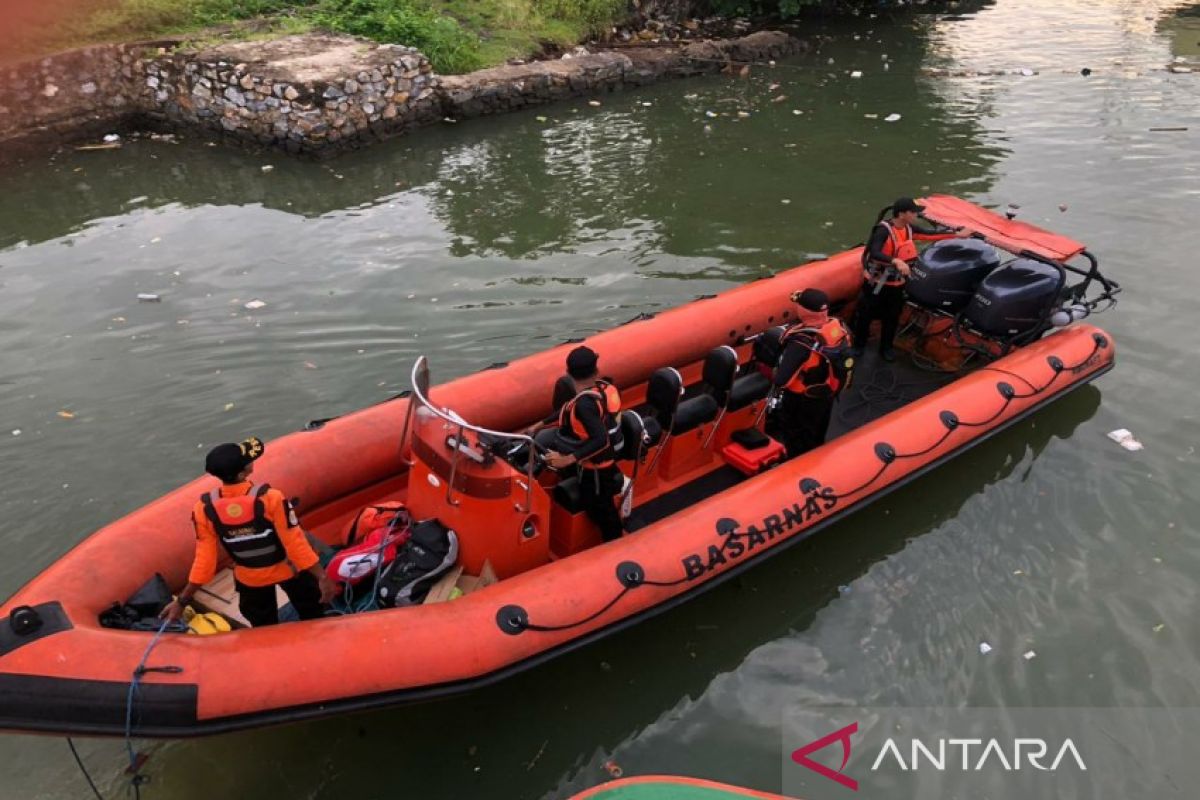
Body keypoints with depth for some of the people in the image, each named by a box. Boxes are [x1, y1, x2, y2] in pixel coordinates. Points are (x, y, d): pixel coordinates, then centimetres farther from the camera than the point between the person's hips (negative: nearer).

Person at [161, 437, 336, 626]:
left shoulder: (204, 508, -22)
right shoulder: (270, 498, -33)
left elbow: (204, 559, -18)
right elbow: (295, 543, -29)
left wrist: (182, 600, -6)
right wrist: (322, 577, -20)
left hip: (248, 578, 4)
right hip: (287, 569, -3)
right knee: (313, 618, 23)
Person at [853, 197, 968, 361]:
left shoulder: (909, 228, -3)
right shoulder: (883, 230, -26)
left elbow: (930, 234, 10)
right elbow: (874, 253, -39)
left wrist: (957, 234, 11)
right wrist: (896, 261, -51)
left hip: (897, 283, 6)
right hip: (876, 282, -6)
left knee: (892, 318, 14)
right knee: (866, 315, 9)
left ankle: (886, 347, 31)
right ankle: (858, 344, 29)